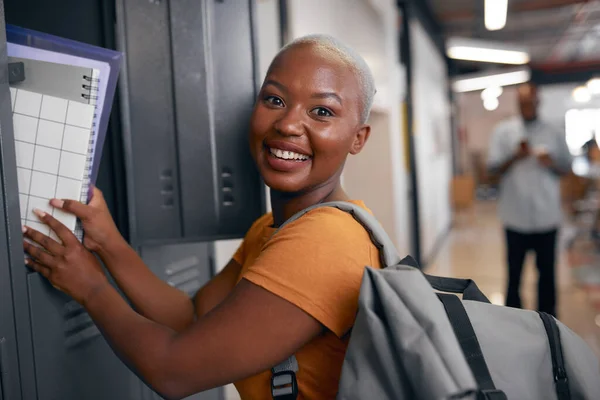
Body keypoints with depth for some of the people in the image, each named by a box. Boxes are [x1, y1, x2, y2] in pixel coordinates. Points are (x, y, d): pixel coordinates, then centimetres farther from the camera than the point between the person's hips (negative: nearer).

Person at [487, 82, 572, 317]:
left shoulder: (554, 133, 7)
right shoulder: (503, 131, 3)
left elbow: (567, 168, 11)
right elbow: (493, 168, 0)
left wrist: (551, 163, -10)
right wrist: (515, 157, -17)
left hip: (547, 215, 1)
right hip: (516, 216, -1)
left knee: (547, 271, 9)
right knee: (514, 271, 6)